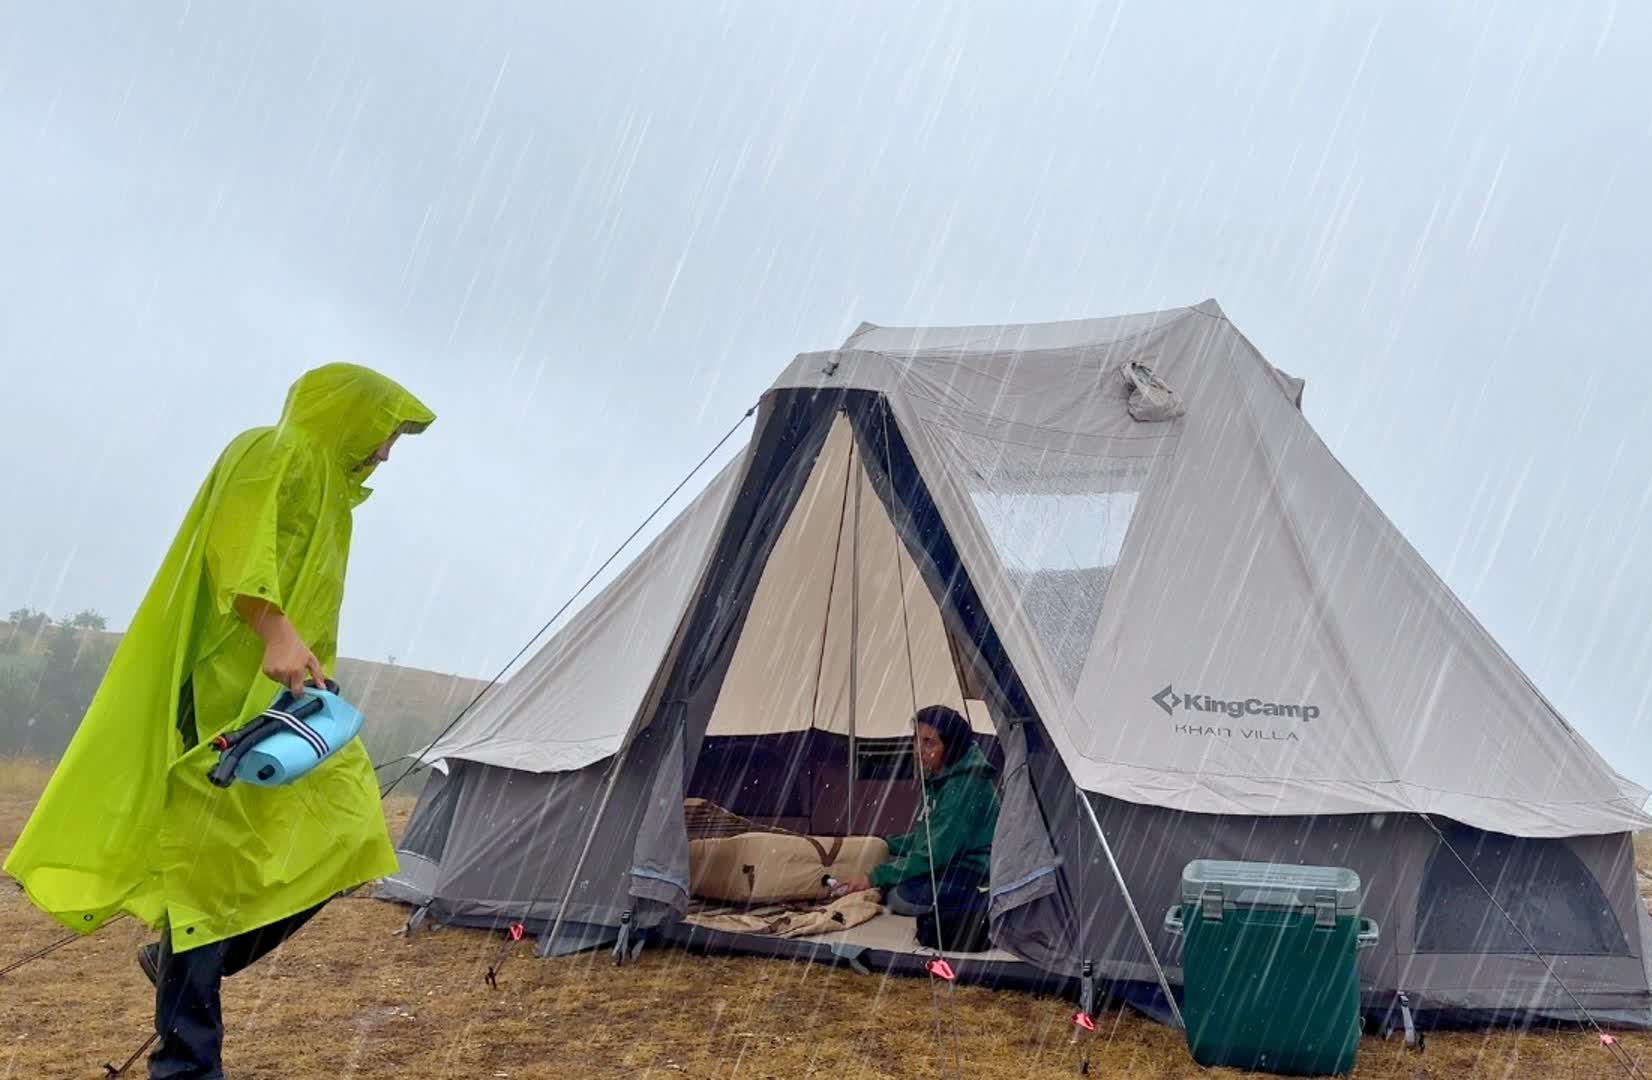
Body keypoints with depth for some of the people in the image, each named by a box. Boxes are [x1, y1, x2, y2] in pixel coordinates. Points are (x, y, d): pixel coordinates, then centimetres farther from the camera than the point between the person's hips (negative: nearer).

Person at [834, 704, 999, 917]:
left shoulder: (965, 785, -23)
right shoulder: (940, 778, 9)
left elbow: (935, 853, -25)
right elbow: (928, 837, 19)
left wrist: (874, 878, -24)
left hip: (973, 876, -10)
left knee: (903, 897, -30)